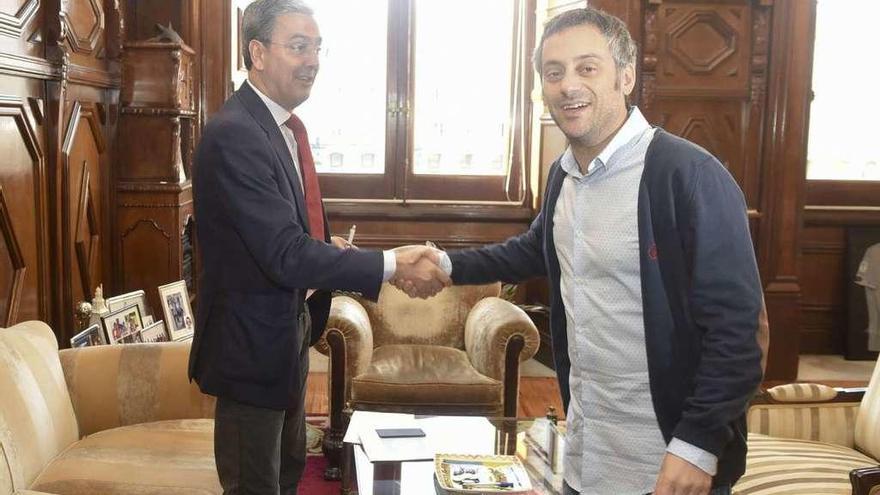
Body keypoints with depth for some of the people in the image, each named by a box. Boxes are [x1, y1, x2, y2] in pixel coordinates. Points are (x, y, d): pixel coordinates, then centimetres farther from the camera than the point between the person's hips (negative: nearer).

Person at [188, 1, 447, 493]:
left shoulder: (288, 125, 6)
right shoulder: (233, 134, -24)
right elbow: (285, 254, -31)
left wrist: (329, 248, -3)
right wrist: (392, 264, -32)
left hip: (291, 326, 9)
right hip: (254, 339, -9)